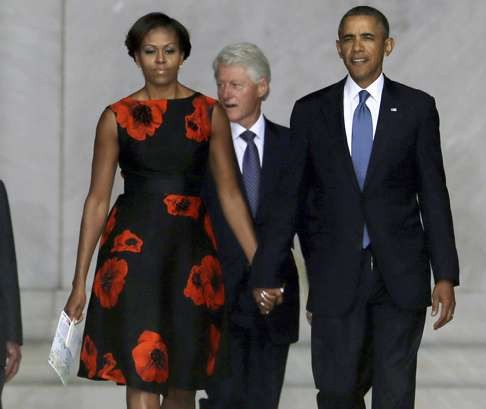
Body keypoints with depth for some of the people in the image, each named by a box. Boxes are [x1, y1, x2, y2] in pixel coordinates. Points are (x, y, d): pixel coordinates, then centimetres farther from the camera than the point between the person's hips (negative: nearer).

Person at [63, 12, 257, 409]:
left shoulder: (210, 114, 4)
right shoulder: (117, 117, 2)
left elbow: (230, 194, 5)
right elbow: (98, 200, 3)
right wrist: (80, 281, 1)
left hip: (190, 249, 2)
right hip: (133, 249, -2)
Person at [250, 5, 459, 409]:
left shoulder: (417, 107, 3)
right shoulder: (310, 111, 5)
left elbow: (433, 194, 3)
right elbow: (288, 198, 6)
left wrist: (446, 275, -3)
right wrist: (265, 274, 3)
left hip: (401, 274, -1)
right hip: (336, 276, 1)